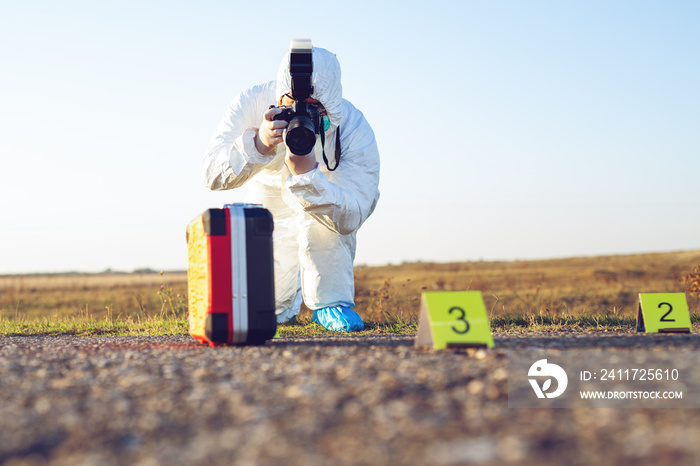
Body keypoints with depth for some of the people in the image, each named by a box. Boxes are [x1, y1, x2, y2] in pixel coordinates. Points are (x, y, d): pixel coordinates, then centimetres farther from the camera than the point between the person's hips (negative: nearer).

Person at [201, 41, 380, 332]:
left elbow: (351, 219, -38)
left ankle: (329, 302, -14)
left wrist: (306, 172, -53)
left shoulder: (355, 129, -32)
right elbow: (211, 176, -33)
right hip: (268, 205, 1)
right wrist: (258, 144, -51)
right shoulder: (252, 103, -28)